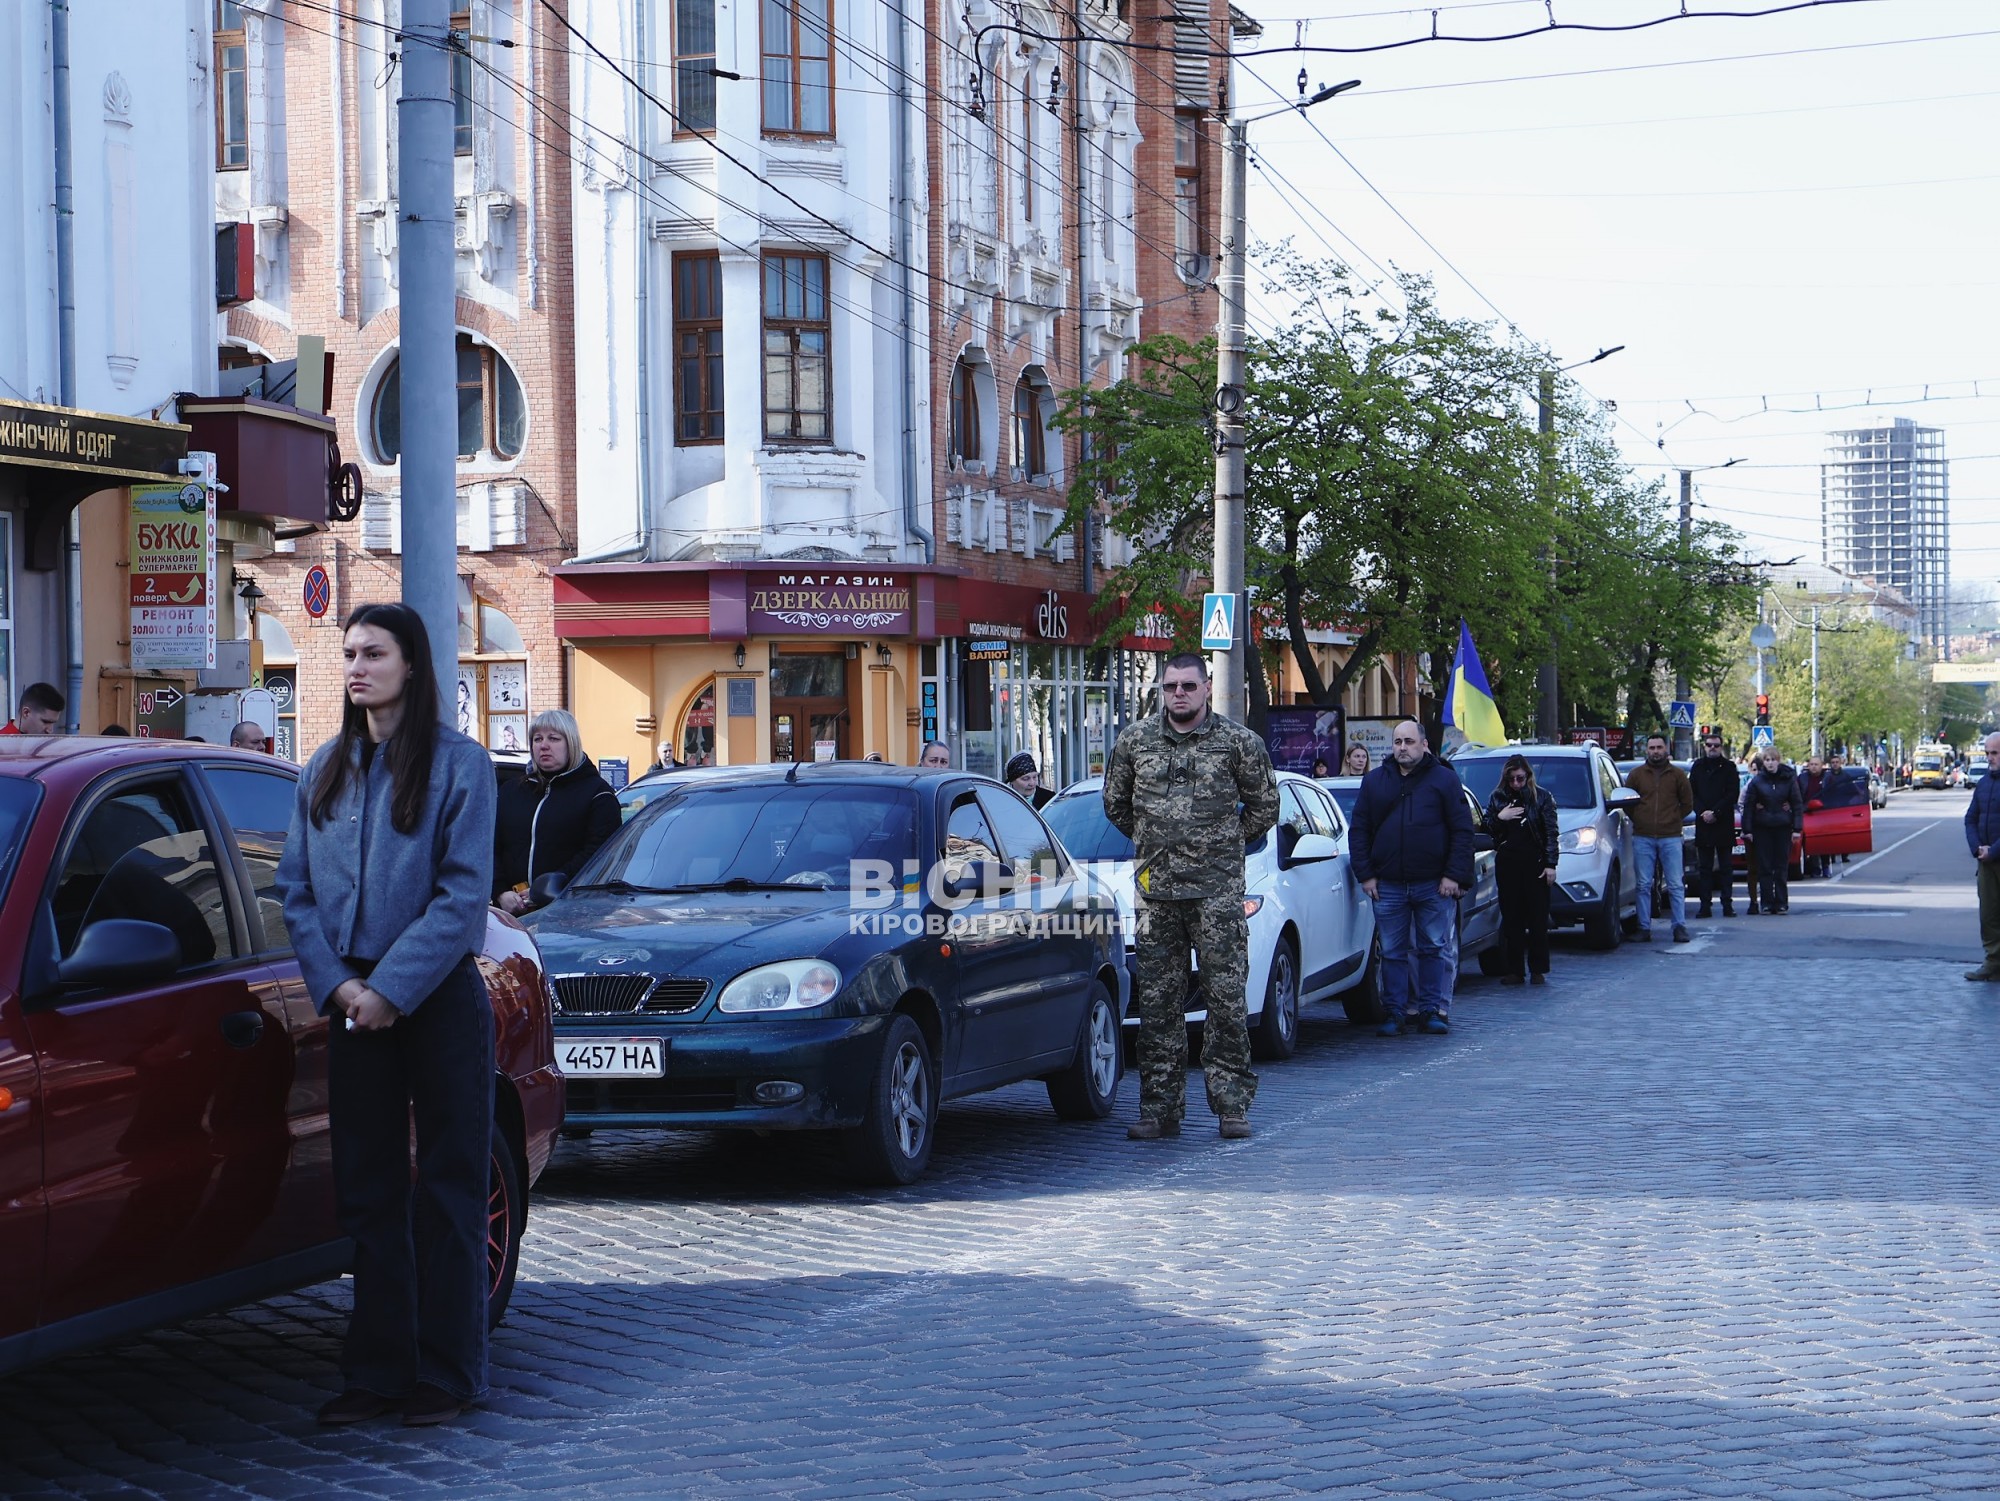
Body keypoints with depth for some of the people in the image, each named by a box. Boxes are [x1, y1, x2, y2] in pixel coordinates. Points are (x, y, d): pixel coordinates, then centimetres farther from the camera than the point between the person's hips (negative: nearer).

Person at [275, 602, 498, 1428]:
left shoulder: (459, 764, -5)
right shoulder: (326, 770, 10)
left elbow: (462, 895, -10)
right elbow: (297, 889, 7)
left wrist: (391, 989, -16)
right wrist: (335, 983, -8)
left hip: (438, 999, -4)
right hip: (354, 1002, 4)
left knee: (445, 1189, 2)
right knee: (367, 1191, 7)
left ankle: (445, 1374, 8)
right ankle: (376, 1370, 13)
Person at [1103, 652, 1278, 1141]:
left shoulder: (1238, 742, 1)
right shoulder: (1135, 741, 7)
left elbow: (1265, 805, 10)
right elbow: (1114, 801, 21)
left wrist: (1227, 844, 11)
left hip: (1218, 888, -2)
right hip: (1155, 889, 3)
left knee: (1226, 996, -3)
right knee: (1157, 1000, 3)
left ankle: (1231, 1104, 2)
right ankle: (1160, 1107, 8)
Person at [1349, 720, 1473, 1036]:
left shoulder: (1444, 779, 2)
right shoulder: (1374, 782, 10)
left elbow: (1462, 831, 0)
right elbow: (1359, 831, 11)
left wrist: (1454, 876, -8)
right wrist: (1365, 875, 2)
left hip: (1434, 885, -2)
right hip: (1388, 886, 2)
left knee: (1434, 950, 2)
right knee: (1392, 952, 4)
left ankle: (1432, 1010, 8)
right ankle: (1395, 1012, 8)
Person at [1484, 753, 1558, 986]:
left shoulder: (1542, 797, 3)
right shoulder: (1497, 798, 10)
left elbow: (1552, 832, 1)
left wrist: (1550, 864, -6)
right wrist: (1499, 817, -7)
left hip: (1535, 862, -2)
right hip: (1507, 863, 2)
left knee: (1538, 918, -1)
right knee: (1511, 918, 1)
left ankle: (1538, 970, 4)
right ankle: (1514, 970, 4)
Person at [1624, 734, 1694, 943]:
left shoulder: (1677, 775, 7)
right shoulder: (1636, 774, 8)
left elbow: (1688, 803, 11)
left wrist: (1673, 820, 6)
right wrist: (1639, 820, 7)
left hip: (1670, 837, -1)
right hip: (1642, 838, 1)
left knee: (1676, 886, -2)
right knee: (1644, 885, 1)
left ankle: (1680, 927, 0)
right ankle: (1644, 928, 4)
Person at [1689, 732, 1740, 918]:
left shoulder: (1728, 767, 4)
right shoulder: (1698, 767, 10)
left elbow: (1733, 793, -3)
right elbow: (1691, 793, 7)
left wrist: (1715, 812, -12)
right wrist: (1702, 812, -9)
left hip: (1724, 824, -2)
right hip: (1703, 824, 2)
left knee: (1726, 866, 1)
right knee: (1704, 867, 1)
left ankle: (1727, 904, 1)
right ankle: (1705, 905, 1)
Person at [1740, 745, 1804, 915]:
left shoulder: (1788, 778, 2)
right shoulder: (1757, 781, 1)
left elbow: (1797, 804, 4)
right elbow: (1748, 806, 2)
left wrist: (1797, 827, -3)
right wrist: (1747, 829, -4)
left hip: (1783, 827, 0)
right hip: (1762, 828, 0)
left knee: (1782, 867, 2)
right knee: (1764, 868, -1)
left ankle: (1781, 902, 8)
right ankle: (1767, 903, 3)